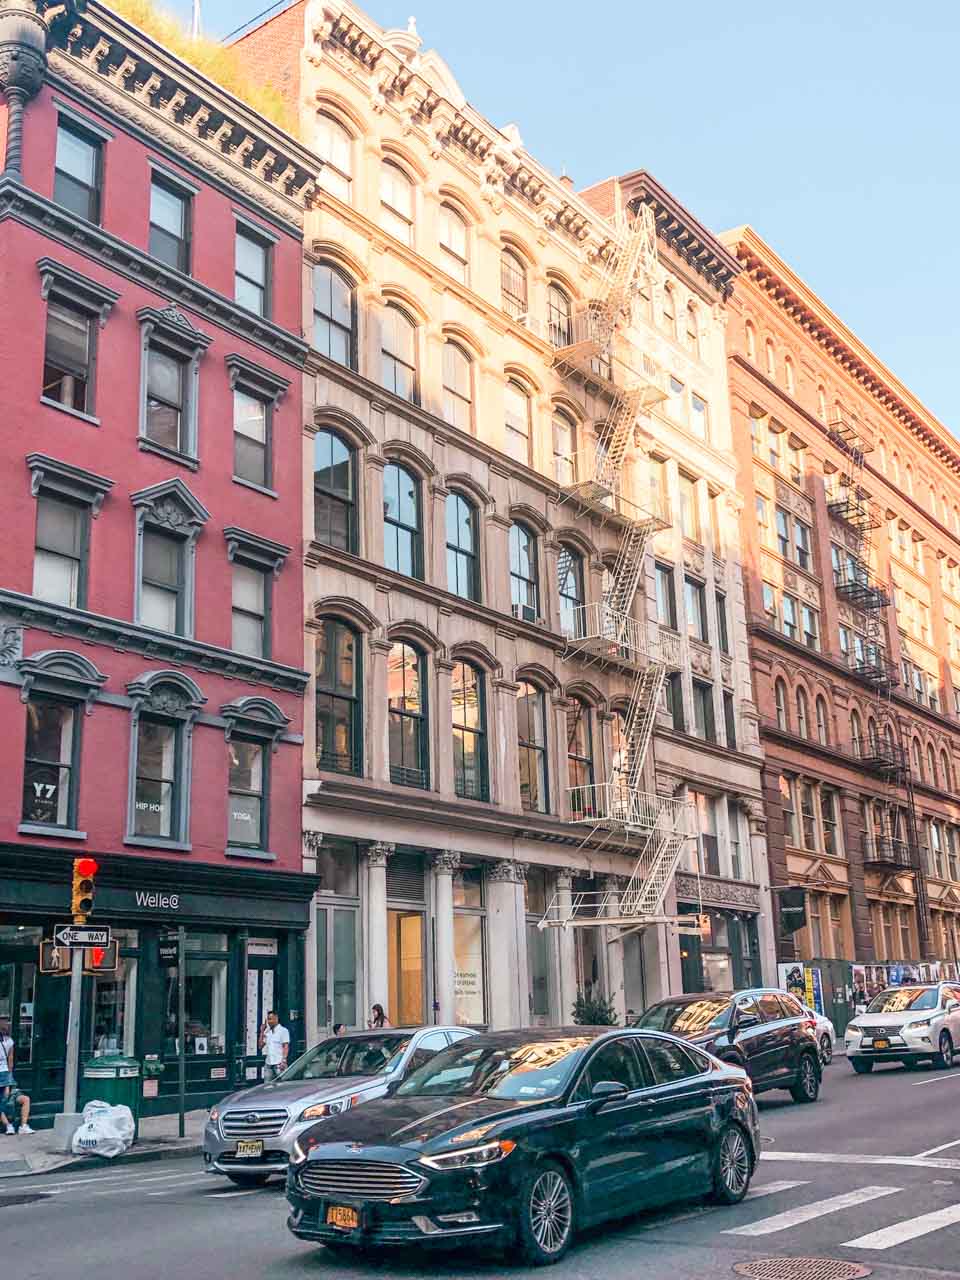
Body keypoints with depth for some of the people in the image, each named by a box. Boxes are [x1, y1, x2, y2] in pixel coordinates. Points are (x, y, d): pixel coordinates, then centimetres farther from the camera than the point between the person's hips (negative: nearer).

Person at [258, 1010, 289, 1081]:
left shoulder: (283, 1030, -2)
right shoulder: (267, 1032, 15)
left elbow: (286, 1046, -8)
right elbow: (261, 1046, 13)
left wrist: (284, 1061, -17)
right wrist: (262, 1032, 6)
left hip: (279, 1063, -5)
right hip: (268, 1063, 6)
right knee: (267, 1084, 2)